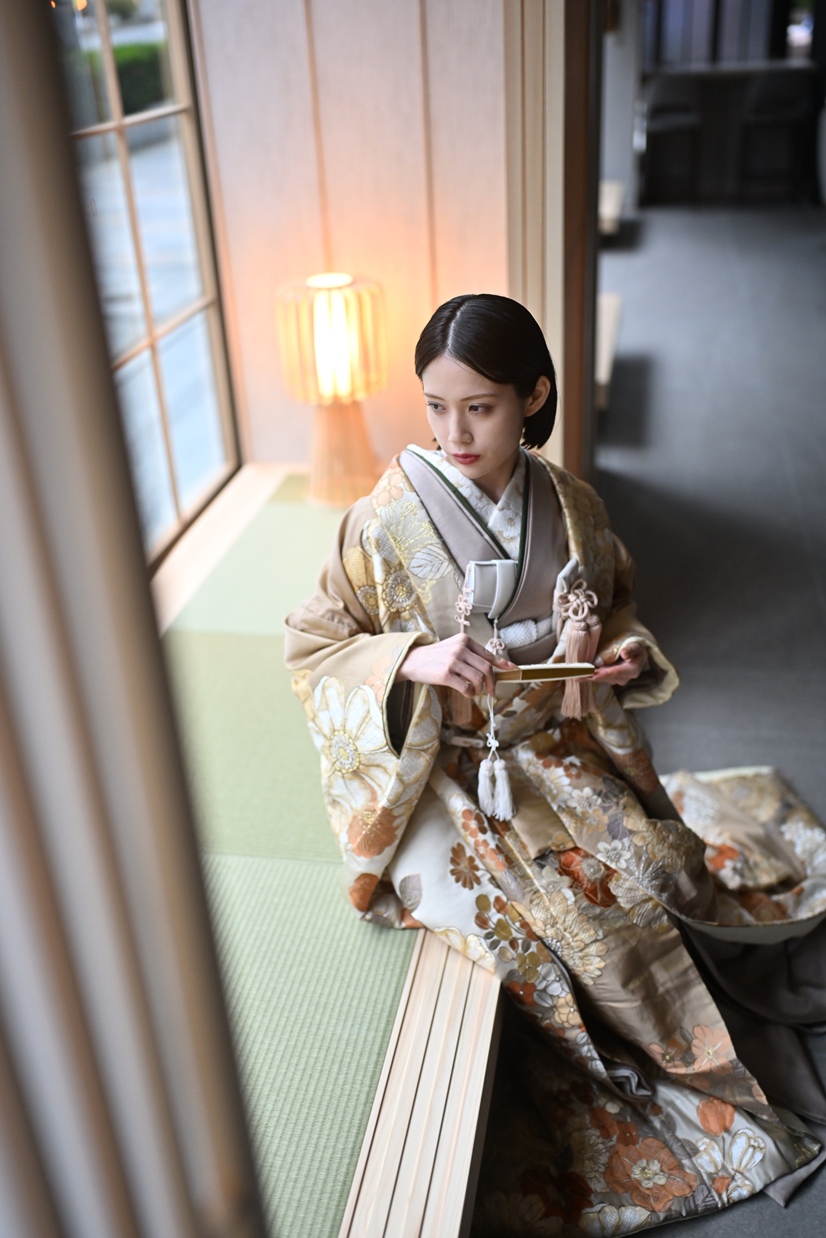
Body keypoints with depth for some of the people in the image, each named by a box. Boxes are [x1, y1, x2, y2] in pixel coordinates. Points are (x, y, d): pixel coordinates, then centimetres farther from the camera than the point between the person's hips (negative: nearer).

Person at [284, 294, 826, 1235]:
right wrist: (410, 661, -25)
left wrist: (628, 652, -9)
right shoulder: (385, 523, -13)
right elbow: (312, 646, -7)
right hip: (443, 774, -4)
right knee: (547, 913, -18)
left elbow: (615, 610, 14)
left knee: (657, 871, -11)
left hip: (558, 754, 4)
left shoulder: (570, 508, -2)